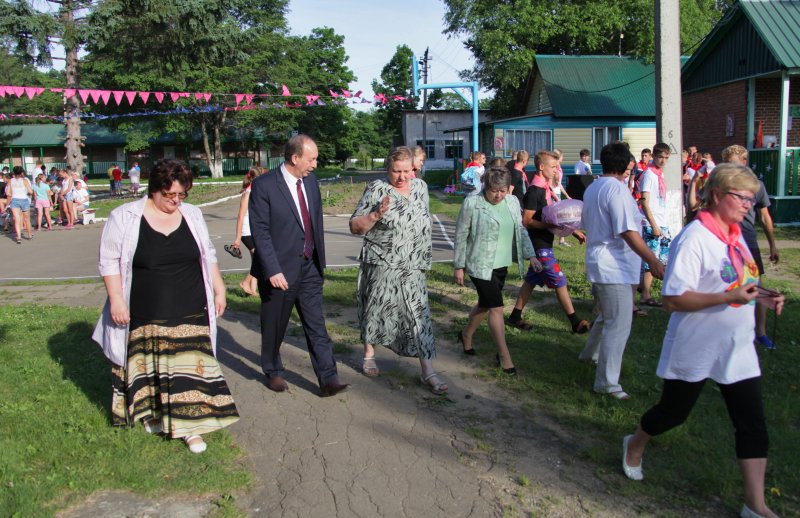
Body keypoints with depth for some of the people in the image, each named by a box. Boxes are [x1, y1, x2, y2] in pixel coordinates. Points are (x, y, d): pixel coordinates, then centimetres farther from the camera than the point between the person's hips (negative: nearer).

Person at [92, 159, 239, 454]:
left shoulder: (192, 215, 5)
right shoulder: (124, 218, -6)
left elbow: (208, 256, 12)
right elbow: (109, 261, -4)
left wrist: (219, 290, 10)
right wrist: (116, 300, -11)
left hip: (189, 314, 2)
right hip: (144, 316, -2)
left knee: (189, 367, 1)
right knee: (149, 367, 12)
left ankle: (189, 426, 9)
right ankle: (152, 414, 33)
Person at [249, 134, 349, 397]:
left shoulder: (311, 181, 6)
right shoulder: (263, 185, -14)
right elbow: (260, 232, -16)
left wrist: (319, 259, 14)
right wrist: (273, 270, -21)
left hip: (309, 267, 5)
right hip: (280, 270, -5)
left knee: (317, 326, 3)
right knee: (274, 328, 13)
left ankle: (328, 380, 6)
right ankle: (273, 373, 34)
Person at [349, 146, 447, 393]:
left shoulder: (420, 186, 5)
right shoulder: (377, 189, -11)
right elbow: (355, 226, -10)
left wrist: (423, 257, 19)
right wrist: (376, 215, -27)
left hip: (412, 267, 3)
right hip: (381, 265, -3)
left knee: (419, 314, -1)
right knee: (376, 310, 12)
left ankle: (428, 371, 4)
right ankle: (369, 354, 36)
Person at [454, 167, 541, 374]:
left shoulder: (512, 202, 5)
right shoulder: (472, 204, -12)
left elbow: (520, 230, 13)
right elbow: (461, 236, -7)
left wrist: (531, 255, 4)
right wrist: (458, 266, -6)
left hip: (502, 265, 6)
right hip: (481, 265, -6)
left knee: (485, 304, 18)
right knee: (497, 307, -7)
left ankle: (466, 335, 42)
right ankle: (504, 355, 2)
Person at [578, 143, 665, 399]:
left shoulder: (592, 188, 13)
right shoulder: (616, 188, -16)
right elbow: (627, 231, -23)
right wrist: (653, 261, -23)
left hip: (598, 262, 10)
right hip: (614, 266, -10)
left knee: (608, 316, 28)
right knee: (619, 325, -6)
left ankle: (590, 353, 46)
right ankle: (606, 383, -2)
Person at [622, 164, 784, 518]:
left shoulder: (735, 235, 6)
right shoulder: (694, 238, -21)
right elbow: (674, 300, -25)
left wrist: (761, 296, 1)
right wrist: (730, 297, -30)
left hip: (737, 349, 7)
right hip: (695, 351, -7)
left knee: (753, 424, 5)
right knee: (673, 412, 12)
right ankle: (635, 446, 42)